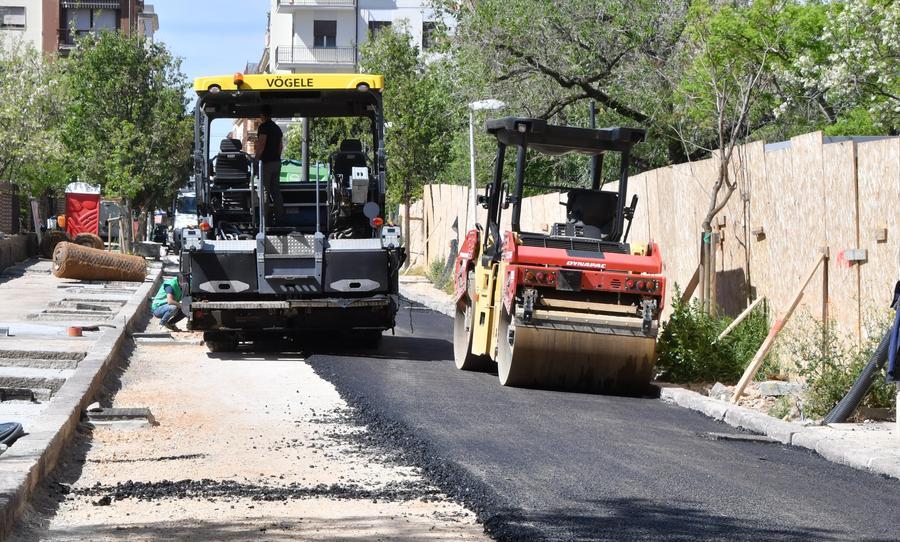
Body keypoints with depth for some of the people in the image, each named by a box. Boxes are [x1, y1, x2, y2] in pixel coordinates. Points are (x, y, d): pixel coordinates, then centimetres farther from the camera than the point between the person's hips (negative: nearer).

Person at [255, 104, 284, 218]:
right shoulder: (277, 128, 15)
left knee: (265, 189, -4)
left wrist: (256, 160, -12)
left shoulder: (264, 127, -11)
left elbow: (261, 145, -18)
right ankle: (280, 213, 8)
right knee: (276, 189, 11)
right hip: (277, 162, 8)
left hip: (266, 162, -8)